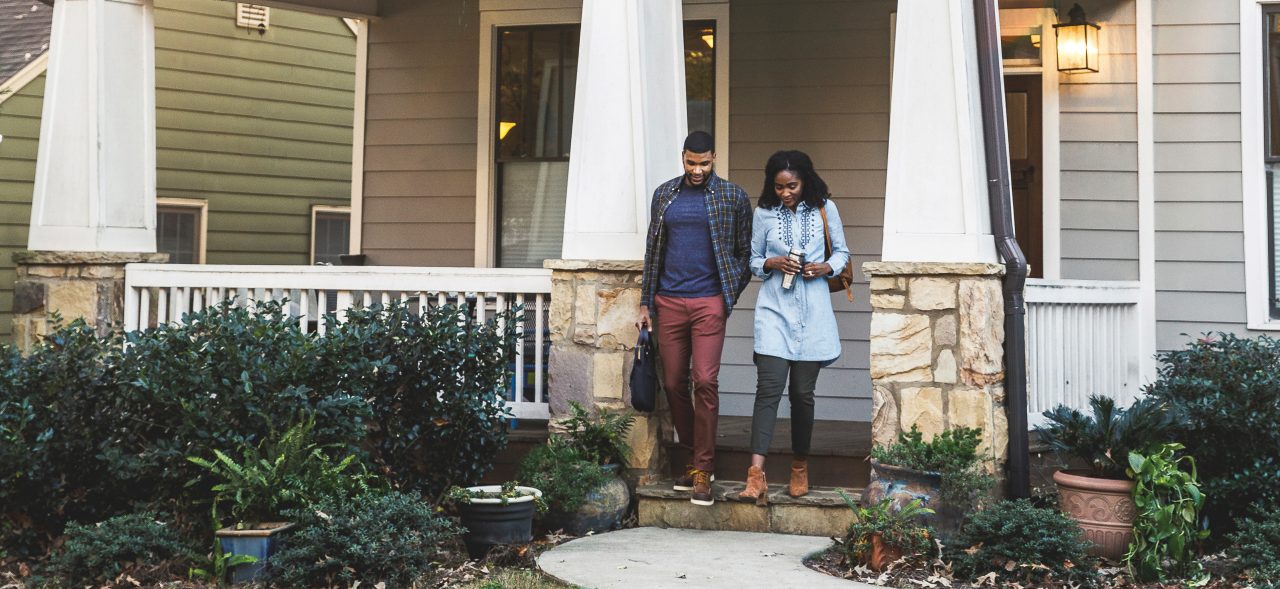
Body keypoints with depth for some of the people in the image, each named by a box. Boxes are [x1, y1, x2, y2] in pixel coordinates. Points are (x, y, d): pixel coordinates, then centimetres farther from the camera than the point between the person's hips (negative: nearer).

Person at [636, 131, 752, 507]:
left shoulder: (732, 197, 2)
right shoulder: (664, 194, 11)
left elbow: (746, 251, 7)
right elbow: (652, 250, 13)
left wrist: (732, 293, -1)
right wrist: (645, 303, 10)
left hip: (709, 302, -3)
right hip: (668, 302, 4)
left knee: (705, 382, -10)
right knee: (673, 384, 6)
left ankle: (703, 470, -4)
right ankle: (694, 456, 21)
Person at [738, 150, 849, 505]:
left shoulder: (824, 209, 4)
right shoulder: (764, 213, 4)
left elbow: (842, 252, 13)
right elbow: (753, 260, 12)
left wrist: (826, 268, -8)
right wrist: (772, 264, -9)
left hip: (812, 314, 1)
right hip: (774, 309, -1)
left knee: (803, 392, 6)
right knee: (769, 388, -13)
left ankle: (800, 467, 25)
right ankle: (756, 476, -21)